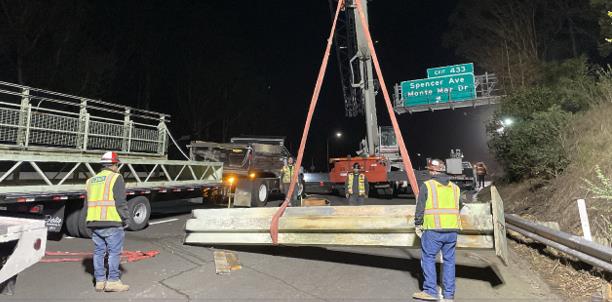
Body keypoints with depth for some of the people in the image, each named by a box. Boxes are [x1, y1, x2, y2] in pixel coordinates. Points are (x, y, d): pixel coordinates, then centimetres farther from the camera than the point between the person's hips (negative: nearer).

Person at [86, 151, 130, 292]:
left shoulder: (92, 180, 17)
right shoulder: (116, 178, -7)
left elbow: (89, 203, 19)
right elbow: (121, 202, -13)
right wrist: (126, 219, -4)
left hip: (94, 222, 7)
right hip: (111, 222, -7)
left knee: (98, 251, 12)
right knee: (114, 251, 0)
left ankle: (100, 281, 18)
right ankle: (113, 280, 1)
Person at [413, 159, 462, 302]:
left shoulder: (426, 186, -4)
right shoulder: (455, 188, 12)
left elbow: (420, 208, -4)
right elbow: (459, 207, 19)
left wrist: (418, 225, 7)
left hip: (433, 230, -5)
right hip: (452, 230, 5)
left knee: (428, 258, 5)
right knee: (449, 260, 12)